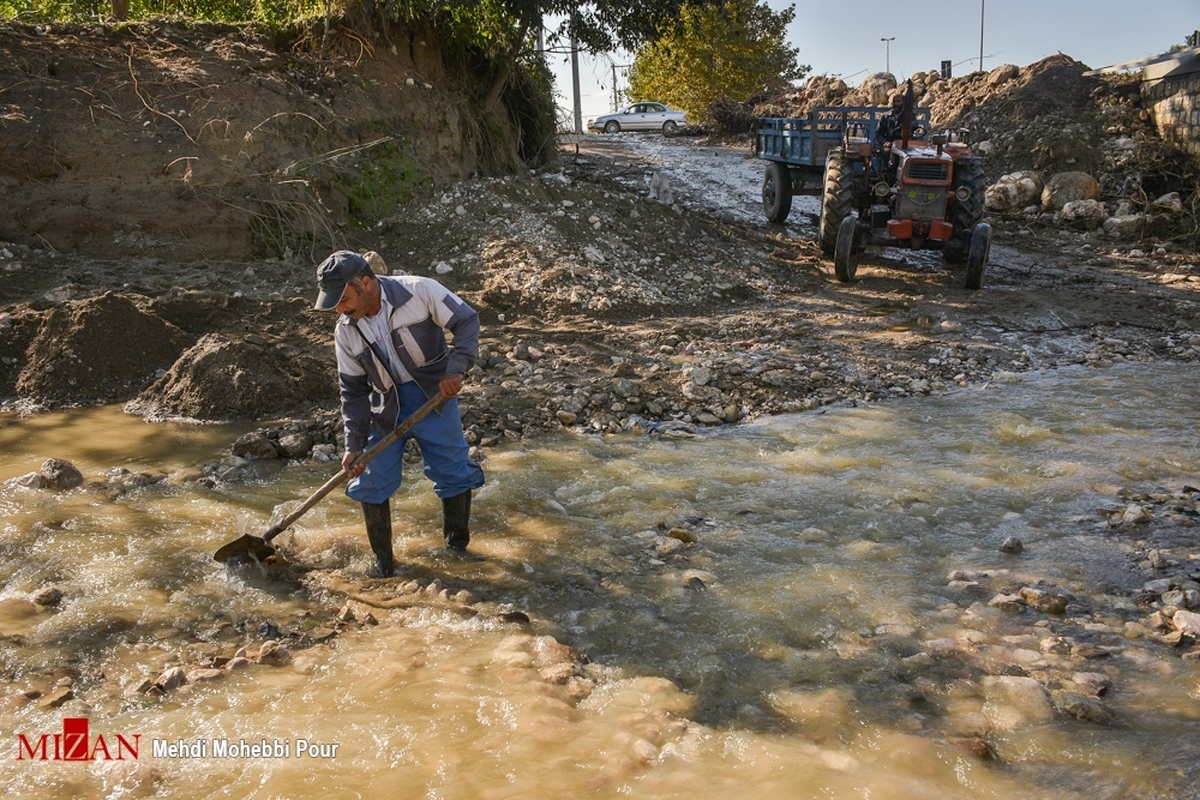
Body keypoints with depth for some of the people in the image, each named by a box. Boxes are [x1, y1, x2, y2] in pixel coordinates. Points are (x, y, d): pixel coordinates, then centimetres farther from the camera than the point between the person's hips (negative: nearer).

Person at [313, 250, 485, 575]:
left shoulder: (419, 291, -16)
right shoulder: (345, 331, -4)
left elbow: (467, 320, -11)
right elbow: (353, 390, 2)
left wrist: (456, 369, -23)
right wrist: (354, 445, -3)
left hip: (435, 398, -2)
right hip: (386, 410, 3)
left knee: (455, 475, 4)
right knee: (371, 485, 1)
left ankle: (458, 548, 25)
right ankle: (382, 563, 19)